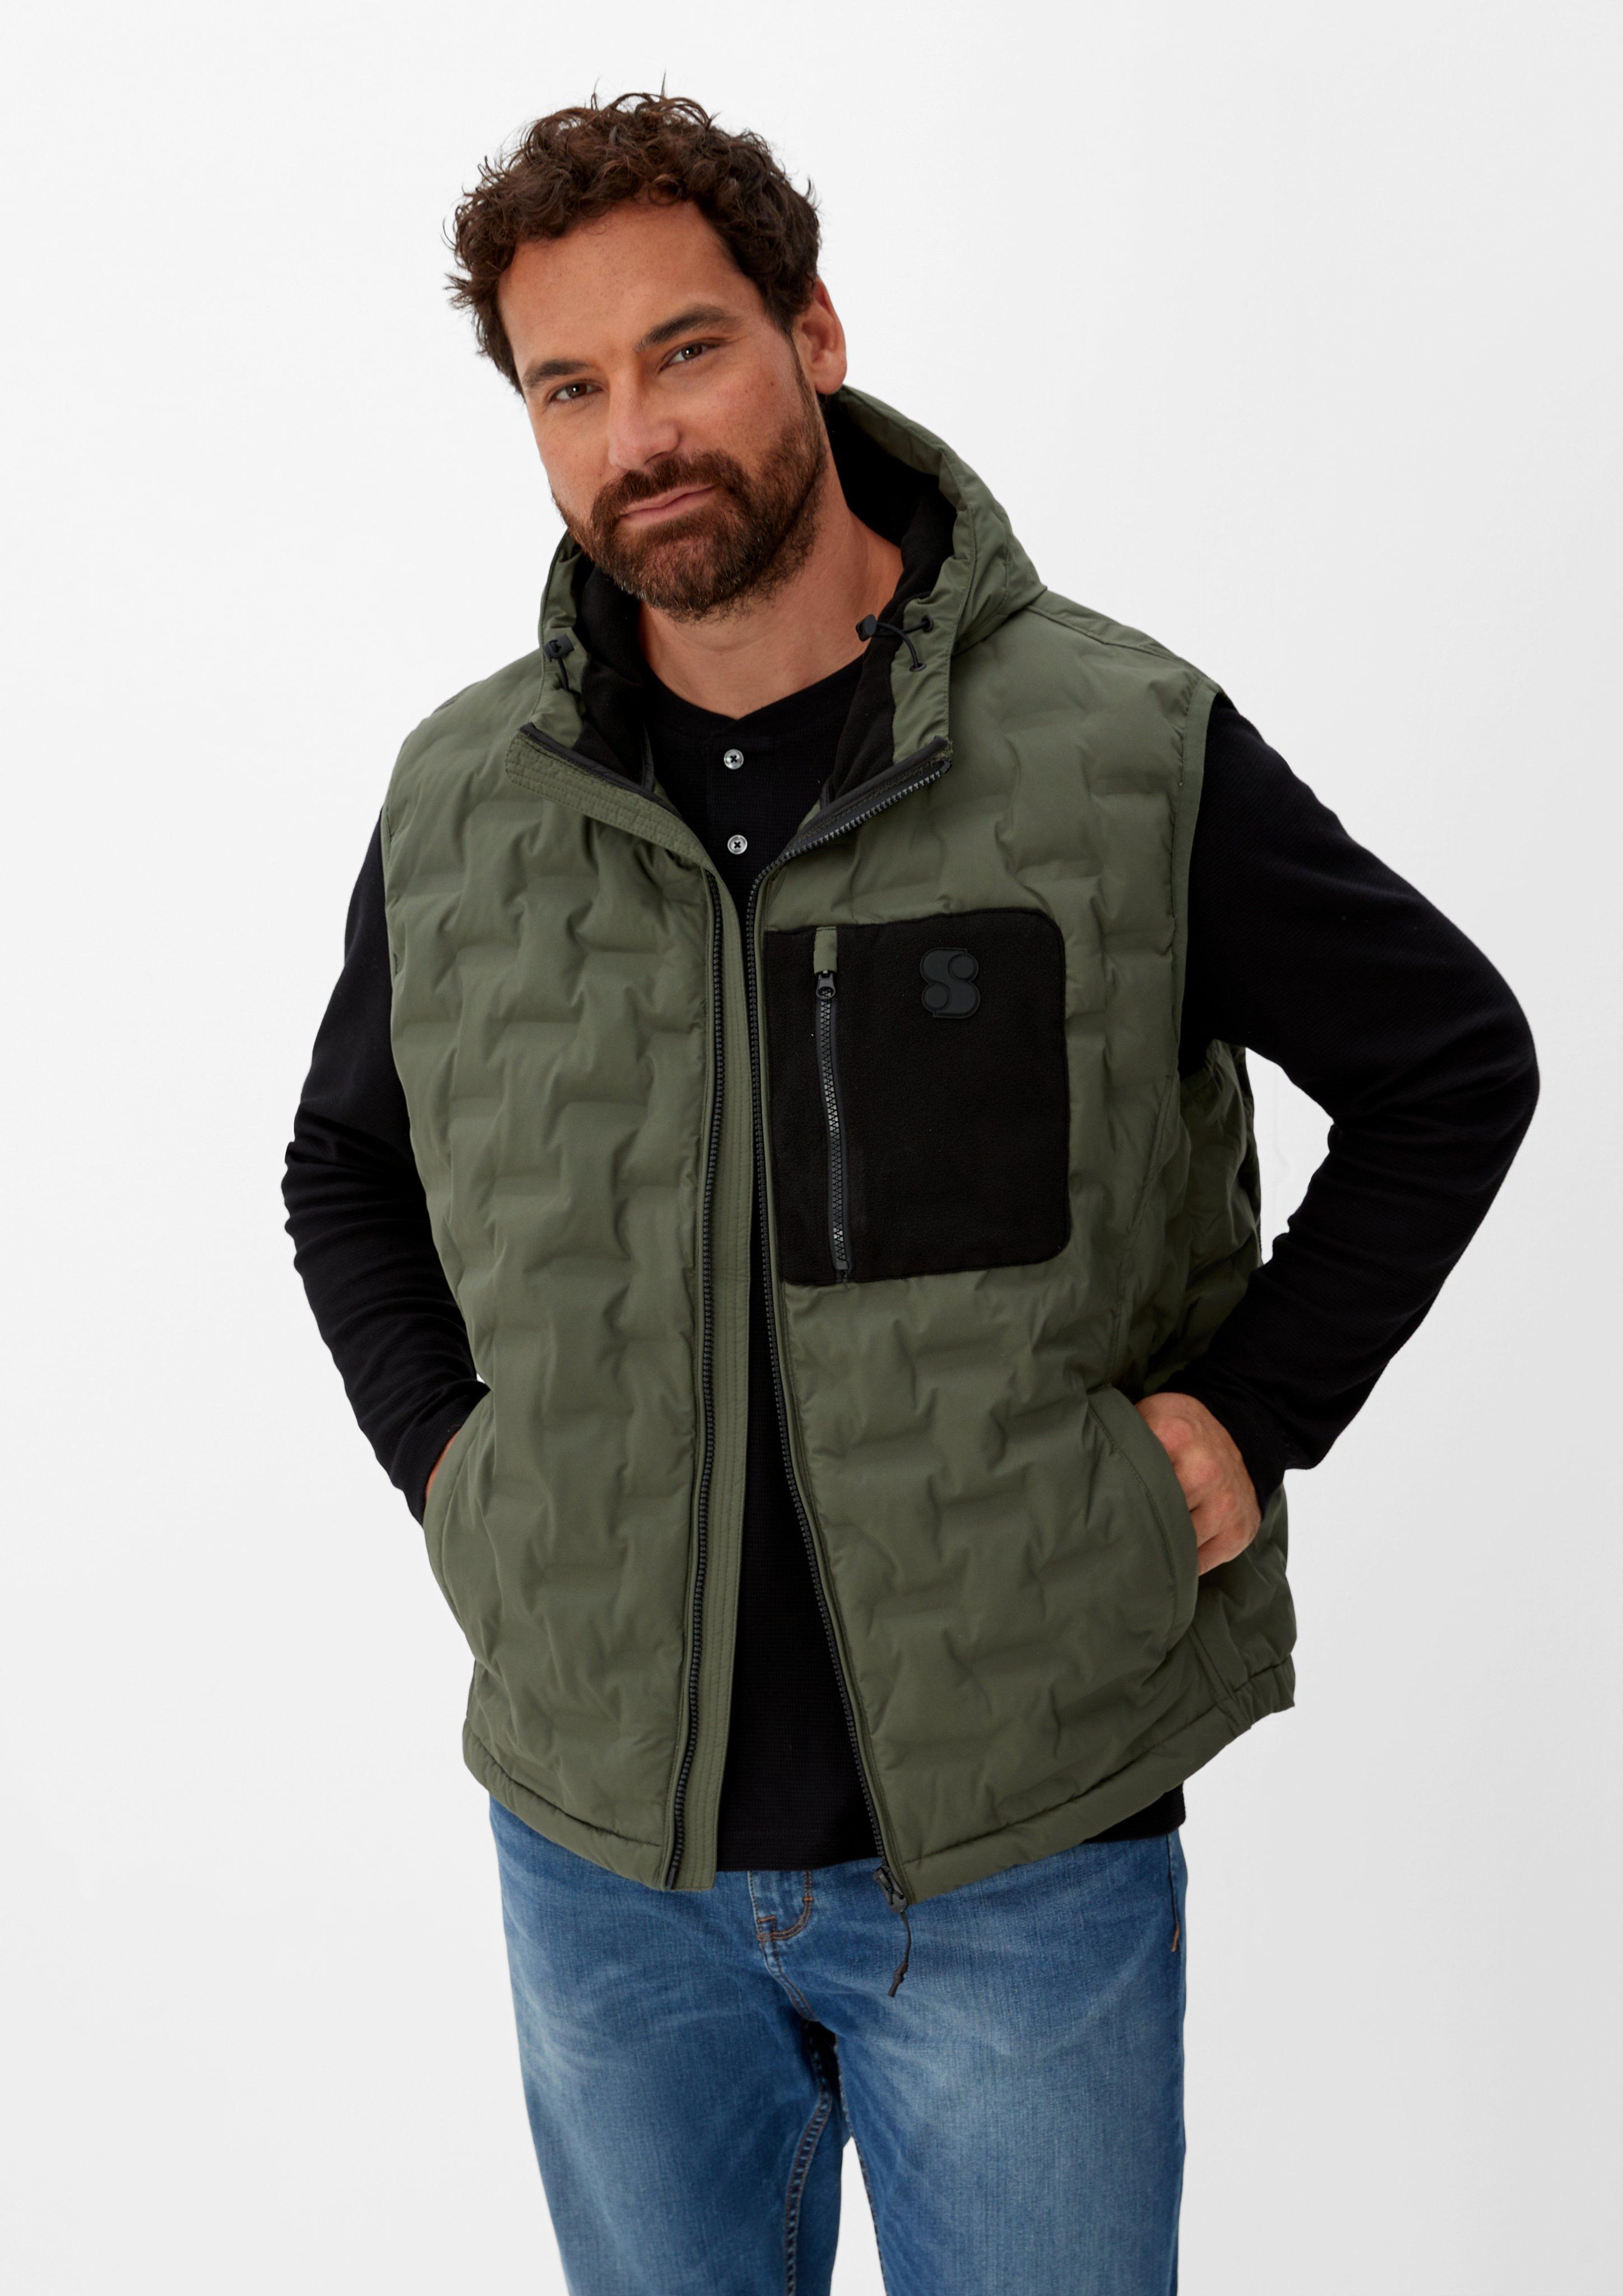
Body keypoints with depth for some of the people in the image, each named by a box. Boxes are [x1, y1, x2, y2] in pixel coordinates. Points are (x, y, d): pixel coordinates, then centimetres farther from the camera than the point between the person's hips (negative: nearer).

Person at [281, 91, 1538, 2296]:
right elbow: (345, 1168, 17)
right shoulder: (457, 797, 1)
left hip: (1026, 1852, -2)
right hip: (600, 1850, 3)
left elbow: (1453, 1067, 3)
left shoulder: (1132, 748, -8)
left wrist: (1251, 1410, -6)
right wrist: (445, 1451, 3)